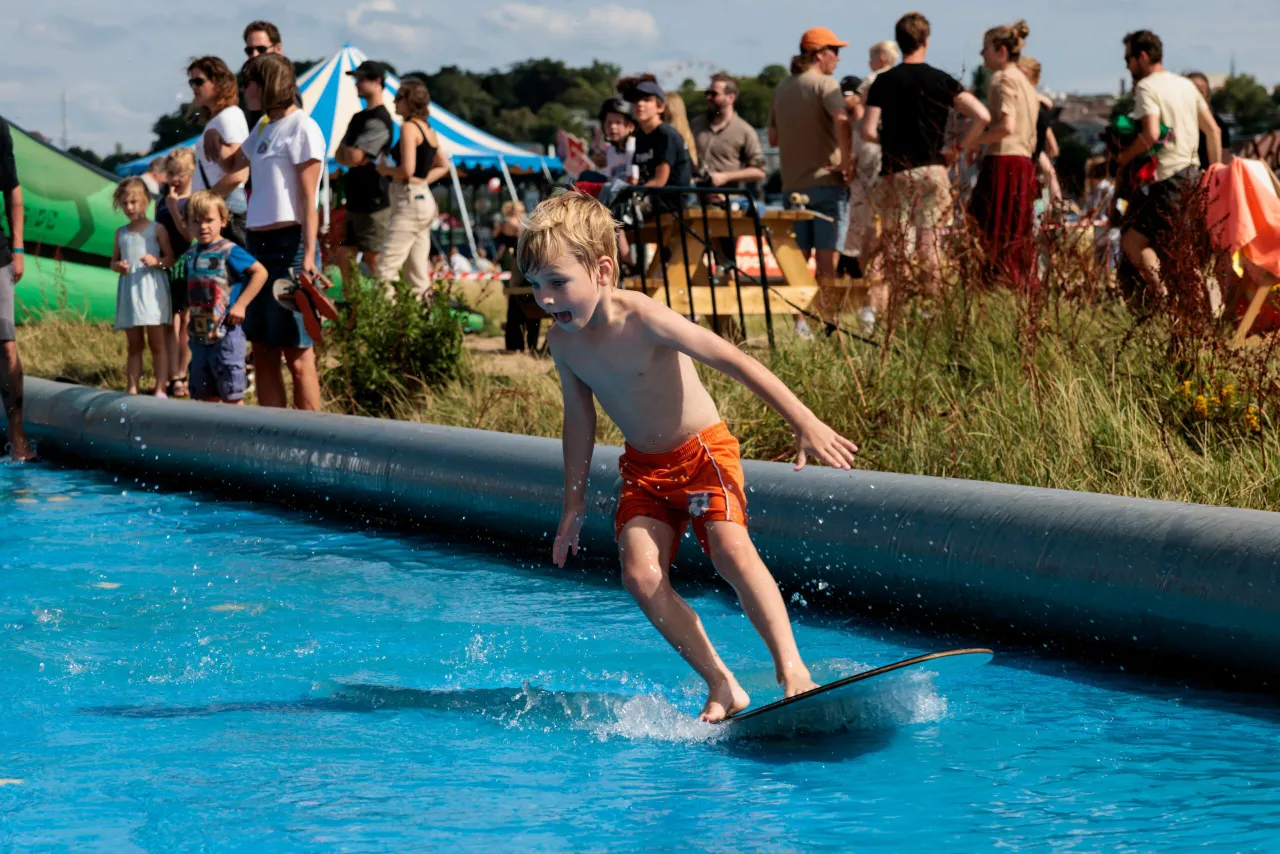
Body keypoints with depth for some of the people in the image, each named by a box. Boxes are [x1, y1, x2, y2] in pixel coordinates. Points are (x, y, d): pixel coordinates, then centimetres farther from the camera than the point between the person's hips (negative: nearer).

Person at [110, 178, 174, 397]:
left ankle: (160, 388, -3)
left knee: (157, 343, -3)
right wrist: (118, 266, -5)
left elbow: (170, 258, 1)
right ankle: (132, 389, 10)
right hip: (129, 290, 4)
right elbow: (113, 261, 17)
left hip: (151, 289, -4)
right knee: (134, 345, 8)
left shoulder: (156, 229, 1)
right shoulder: (121, 232, 12)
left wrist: (157, 261, -18)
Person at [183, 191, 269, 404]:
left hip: (225, 334, -7)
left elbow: (261, 272, -15)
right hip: (199, 334, 7)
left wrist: (240, 305, -17)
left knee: (231, 395, -2)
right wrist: (188, 328, 17)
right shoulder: (191, 255, 10)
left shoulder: (229, 251, -11)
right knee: (206, 395, 12)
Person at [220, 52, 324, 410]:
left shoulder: (302, 128, -9)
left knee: (296, 353, -6)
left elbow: (308, 198, -13)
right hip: (259, 244, 9)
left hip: (289, 246, -9)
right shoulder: (263, 127, 15)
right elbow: (232, 164, 34)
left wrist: (308, 254, -19)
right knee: (262, 350, 9)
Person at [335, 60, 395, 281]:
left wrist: (347, 151, -1)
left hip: (373, 202, -10)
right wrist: (351, 155, -8)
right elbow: (340, 156, 13)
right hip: (356, 201, 10)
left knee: (373, 259, -7)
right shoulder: (359, 118, 17)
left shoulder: (378, 120, -15)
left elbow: (354, 157, -23)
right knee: (344, 255, 11)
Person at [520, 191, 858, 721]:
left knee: (730, 548, -28)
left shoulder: (642, 319, -26)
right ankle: (722, 687, -7)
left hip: (703, 449, -5)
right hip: (643, 466, 5)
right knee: (640, 573, -15)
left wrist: (806, 424, -24)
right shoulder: (562, 342, -7)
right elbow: (579, 418, 10)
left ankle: (791, 668, -24)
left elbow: (735, 362, -23)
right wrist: (574, 504, 15)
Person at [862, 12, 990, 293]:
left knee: (898, 246, 6)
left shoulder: (884, 81, 0)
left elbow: (868, 131, -6)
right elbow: (982, 116, -8)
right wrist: (957, 149, 2)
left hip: (894, 173, 0)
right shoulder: (941, 80, 0)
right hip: (931, 170, 0)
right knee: (929, 245, 0)